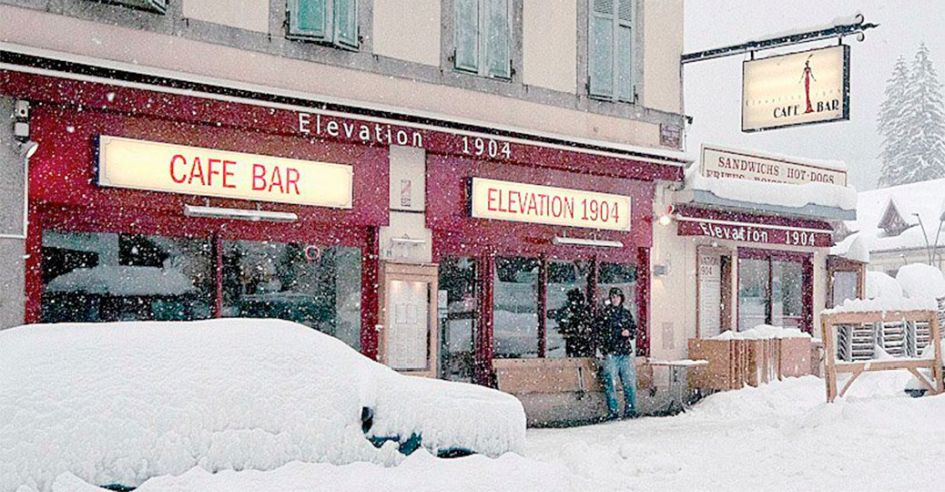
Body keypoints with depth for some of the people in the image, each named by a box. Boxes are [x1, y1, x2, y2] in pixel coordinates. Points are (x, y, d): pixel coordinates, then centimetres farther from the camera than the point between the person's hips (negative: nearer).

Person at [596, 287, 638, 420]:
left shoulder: (626, 313, 13)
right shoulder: (604, 313, 4)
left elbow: (634, 328, 21)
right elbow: (600, 332, 2)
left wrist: (629, 332, -3)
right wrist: (603, 349, -6)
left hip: (626, 352, 3)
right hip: (610, 353, -3)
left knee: (630, 382, 2)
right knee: (610, 383, -4)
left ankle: (630, 409, 11)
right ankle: (613, 410, 2)